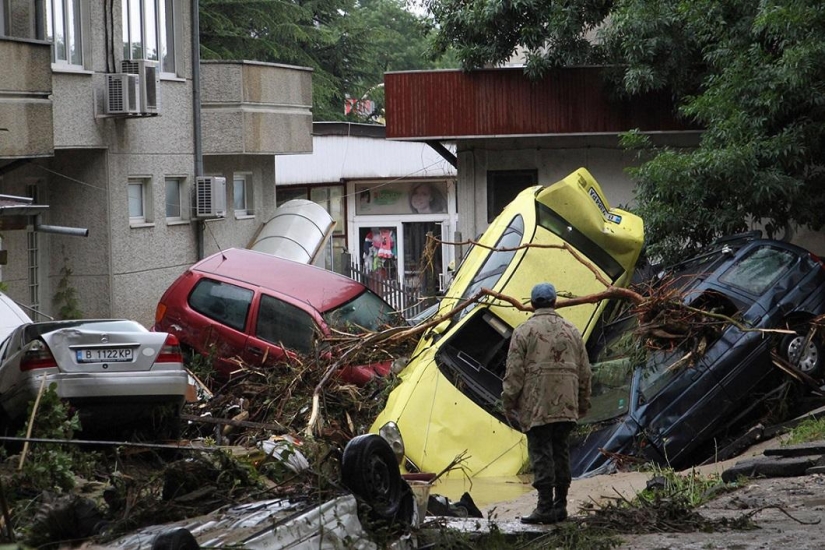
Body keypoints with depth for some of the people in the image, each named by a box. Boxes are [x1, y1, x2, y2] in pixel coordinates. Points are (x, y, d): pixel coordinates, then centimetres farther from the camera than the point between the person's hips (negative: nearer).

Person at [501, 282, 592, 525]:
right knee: (561, 452, 11)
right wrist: (583, 402, 24)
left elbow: (514, 371, -7)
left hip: (536, 406, -5)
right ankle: (560, 505, 15)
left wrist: (509, 402, 1)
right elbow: (584, 371, 16)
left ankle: (545, 507, -9)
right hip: (566, 404, 5)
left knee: (541, 454, -5)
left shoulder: (524, 331, -3)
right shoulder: (571, 330, 12)